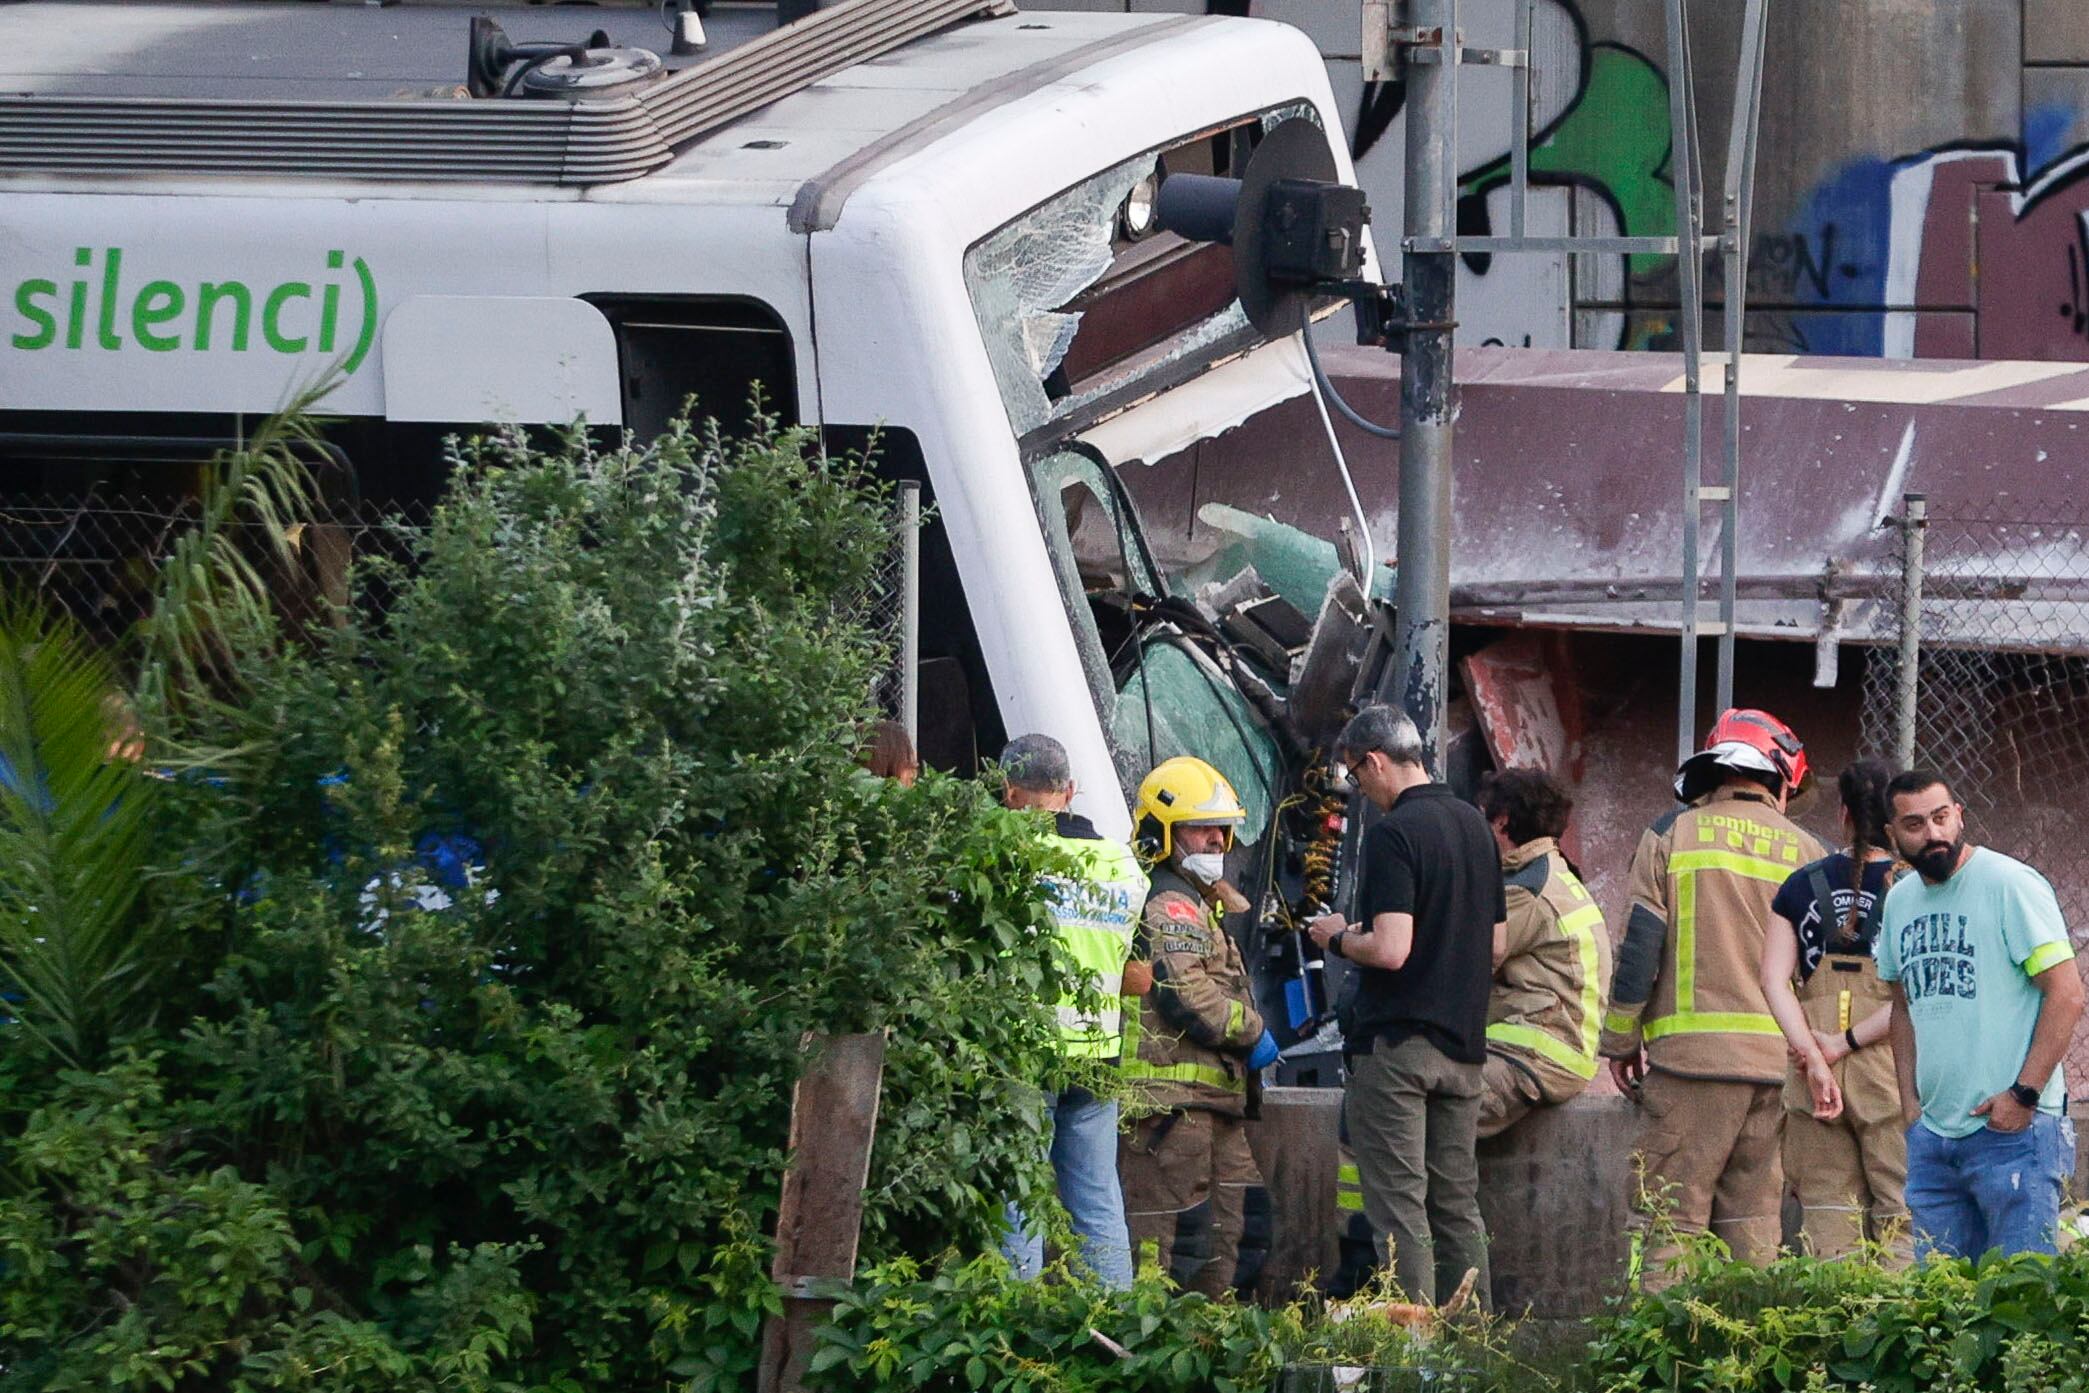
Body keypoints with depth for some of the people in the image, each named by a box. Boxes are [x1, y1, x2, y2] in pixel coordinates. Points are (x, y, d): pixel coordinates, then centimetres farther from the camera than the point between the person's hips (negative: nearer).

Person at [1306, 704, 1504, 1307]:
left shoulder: (1395, 834, -15)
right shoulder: (1474, 825, 11)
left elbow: (1390, 950, -21)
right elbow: (1496, 945, 16)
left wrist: (1338, 938, -3)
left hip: (1396, 1042, -8)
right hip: (1463, 1041, 8)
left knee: (1398, 1205, -5)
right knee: (1457, 1202, 12)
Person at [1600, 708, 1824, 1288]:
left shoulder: (1673, 835, 2)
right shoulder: (1806, 853, 9)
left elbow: (1639, 949, -1)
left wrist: (1622, 1040, 7)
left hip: (1692, 1052, -3)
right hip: (1781, 1061, 3)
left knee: (1667, 1215, -5)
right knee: (1756, 1218, 8)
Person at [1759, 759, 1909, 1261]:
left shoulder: (1802, 885, 7)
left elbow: (1774, 980, -1)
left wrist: (1814, 1057, -6)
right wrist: (1846, 1043, -7)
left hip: (1813, 1080, 3)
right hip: (1888, 1070, -3)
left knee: (1828, 1220, 5)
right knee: (1903, 1220, -2)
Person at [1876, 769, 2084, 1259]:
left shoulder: (2010, 884, -9)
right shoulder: (1900, 901, 13)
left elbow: (2067, 994, -12)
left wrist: (2023, 1094, -16)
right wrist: (1909, 1101, 13)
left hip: (2013, 1128, -7)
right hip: (1931, 1132, 7)